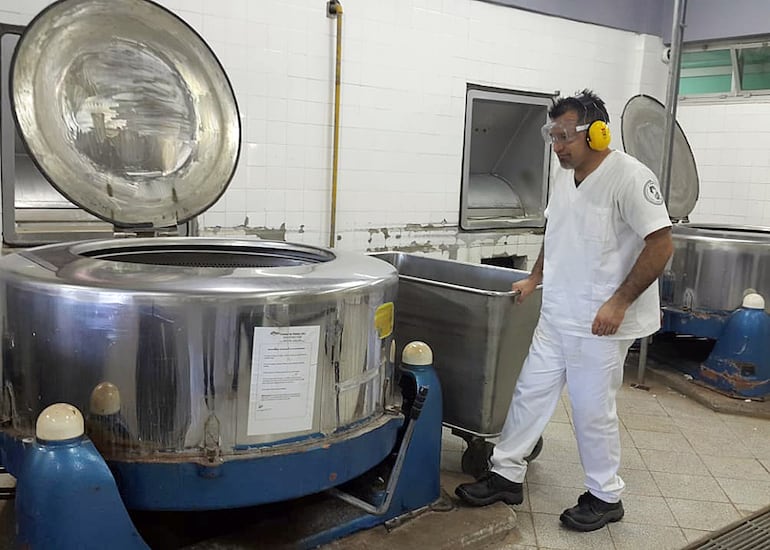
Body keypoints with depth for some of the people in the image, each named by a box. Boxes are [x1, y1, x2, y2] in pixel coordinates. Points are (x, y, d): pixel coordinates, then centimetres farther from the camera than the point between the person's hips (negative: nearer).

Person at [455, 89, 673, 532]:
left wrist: (619, 303, -21)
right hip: (556, 316, 8)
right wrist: (534, 280, 18)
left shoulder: (630, 177, -16)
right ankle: (507, 475, 28)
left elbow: (661, 245, -18)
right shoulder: (562, 175, 9)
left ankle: (606, 497, 25)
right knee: (531, 392, 13)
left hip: (601, 324, -7)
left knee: (593, 411, 4)